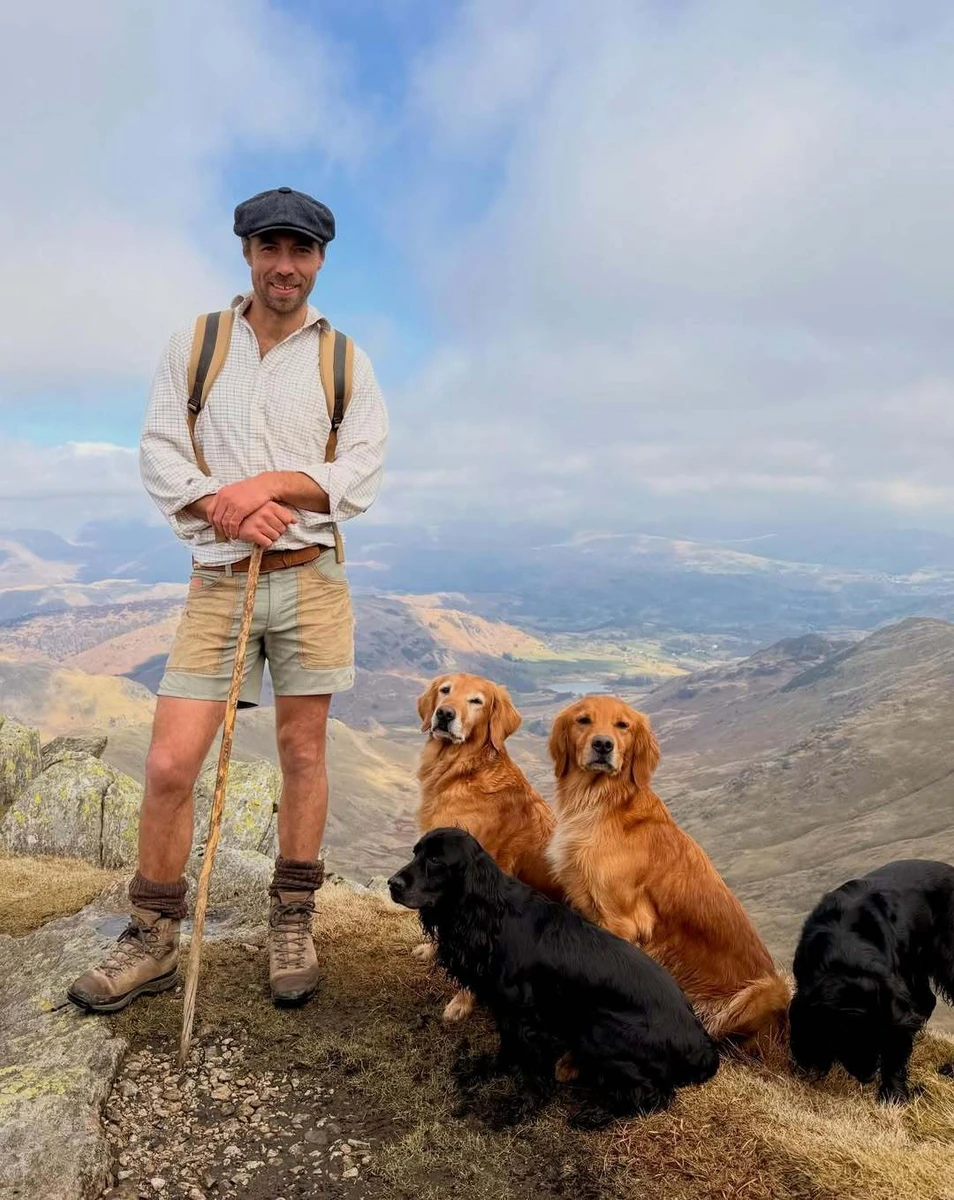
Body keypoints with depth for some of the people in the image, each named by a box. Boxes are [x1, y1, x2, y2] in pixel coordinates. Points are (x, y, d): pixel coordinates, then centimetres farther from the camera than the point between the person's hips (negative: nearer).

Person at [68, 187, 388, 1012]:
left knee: (303, 751, 7)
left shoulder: (345, 361, 7)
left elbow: (362, 474, -2)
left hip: (310, 577, 0)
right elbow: (158, 454, 0)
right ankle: (153, 940, 17)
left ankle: (293, 925, 24)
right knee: (169, 764, -3)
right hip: (218, 580, 0)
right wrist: (229, 509, -16)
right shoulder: (194, 344, 8)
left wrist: (268, 484, -16)